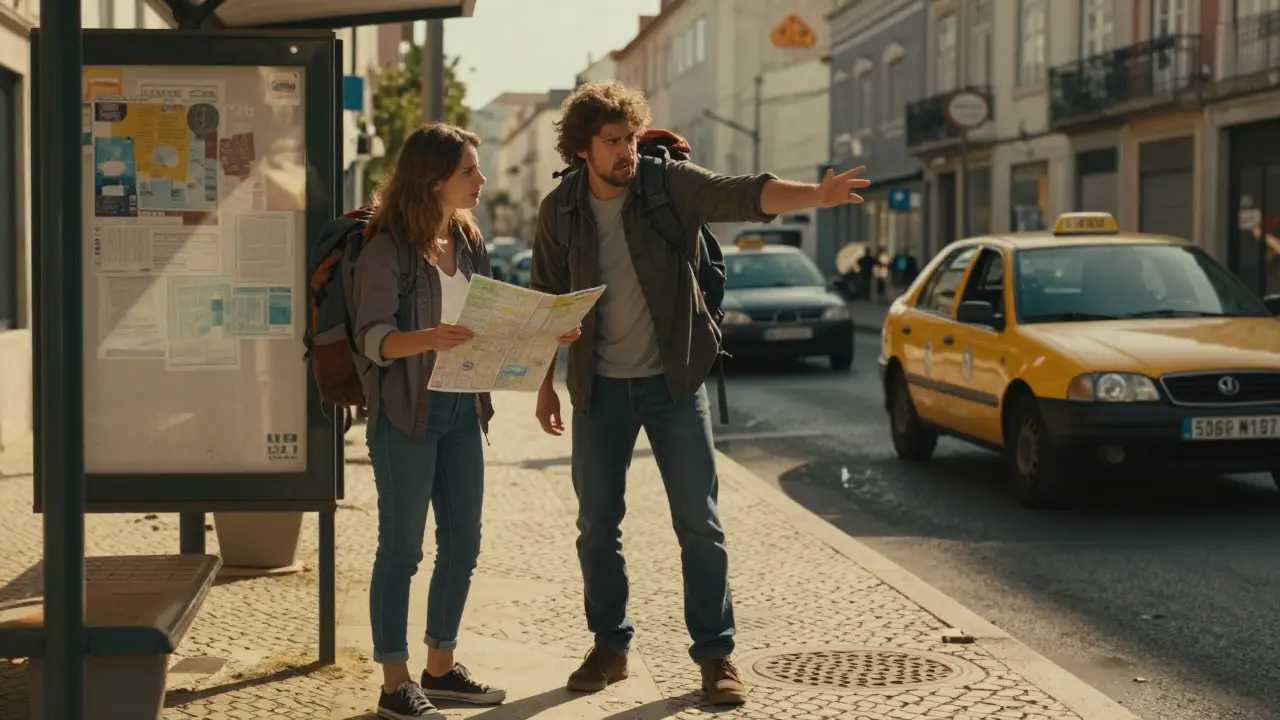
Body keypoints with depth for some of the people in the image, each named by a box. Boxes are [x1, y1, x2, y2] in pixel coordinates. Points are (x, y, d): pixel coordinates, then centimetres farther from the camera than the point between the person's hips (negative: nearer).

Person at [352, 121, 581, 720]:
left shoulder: (468, 242, 10)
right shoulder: (388, 246, -12)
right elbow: (372, 336, -18)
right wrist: (427, 339, -36)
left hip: (462, 409, 7)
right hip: (407, 412, -7)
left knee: (462, 543, 12)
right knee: (401, 548, 0)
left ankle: (440, 667, 26)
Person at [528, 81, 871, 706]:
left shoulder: (671, 185, -9)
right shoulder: (559, 210, -1)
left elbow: (743, 195, -25)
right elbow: (546, 303, 8)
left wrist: (817, 195, -42)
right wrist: (545, 385, 8)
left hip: (673, 381, -2)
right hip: (599, 390, 2)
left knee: (699, 524, 0)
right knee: (597, 526, 9)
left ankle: (716, 655, 8)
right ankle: (609, 647, 25)